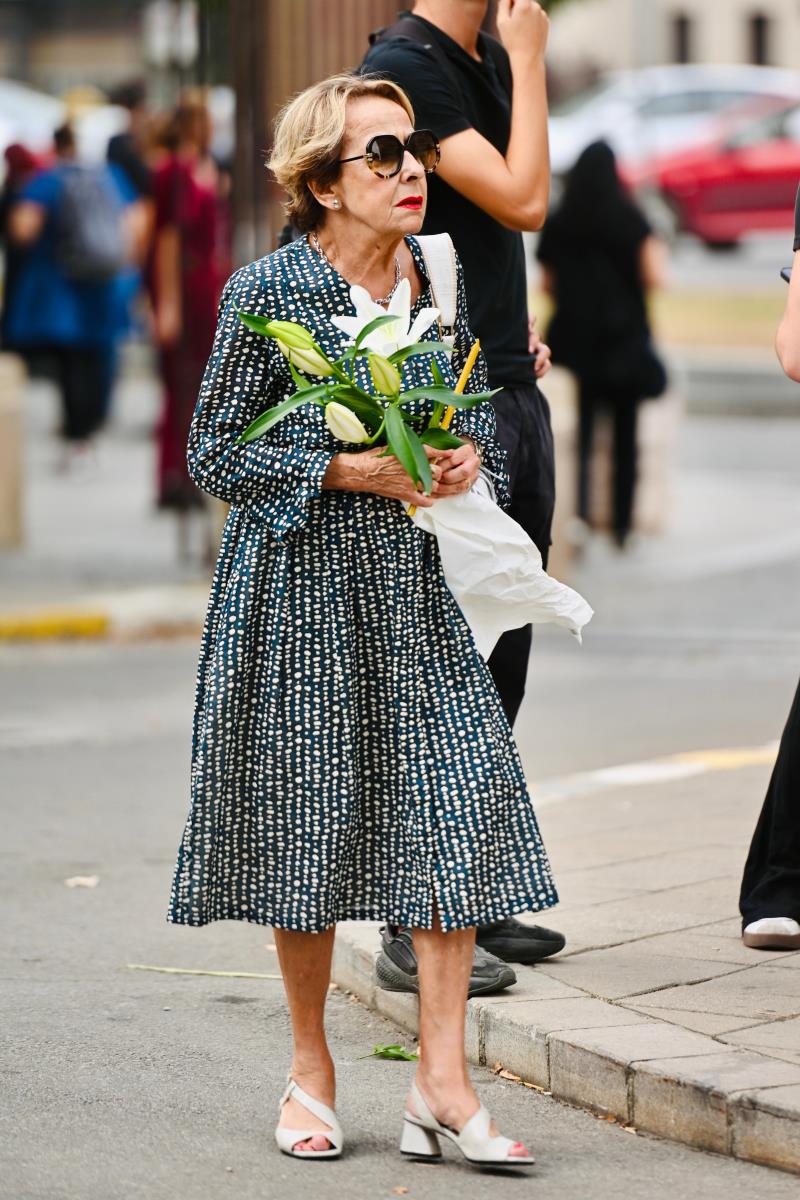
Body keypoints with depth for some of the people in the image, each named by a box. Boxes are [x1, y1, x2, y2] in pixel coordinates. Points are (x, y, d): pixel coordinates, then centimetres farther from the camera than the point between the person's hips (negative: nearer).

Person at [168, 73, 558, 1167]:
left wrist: (467, 458, -5)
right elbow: (214, 451, -7)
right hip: (298, 585, -4)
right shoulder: (268, 292, -9)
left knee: (459, 794, -8)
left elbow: (479, 413, 17)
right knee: (307, 819, 3)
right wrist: (346, 470, -17)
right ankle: (311, 1069, 20)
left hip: (414, 585, 4)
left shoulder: (439, 276, 6)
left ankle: (442, 1079, -4)